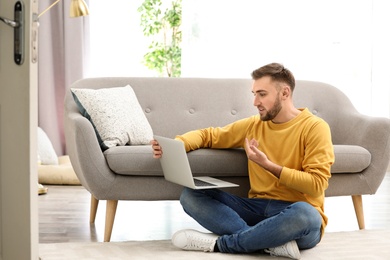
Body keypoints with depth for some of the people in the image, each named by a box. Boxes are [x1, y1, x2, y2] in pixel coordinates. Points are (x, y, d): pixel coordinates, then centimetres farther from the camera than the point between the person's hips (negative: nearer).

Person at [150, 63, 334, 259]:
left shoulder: (314, 128, -6)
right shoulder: (254, 125, 10)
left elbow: (316, 185, -14)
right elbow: (208, 135, 16)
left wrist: (268, 165, -19)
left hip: (297, 214, -5)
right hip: (258, 209, 5)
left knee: (304, 213, -42)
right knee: (190, 195, -12)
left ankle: (218, 243, -25)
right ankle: (272, 242, -27)